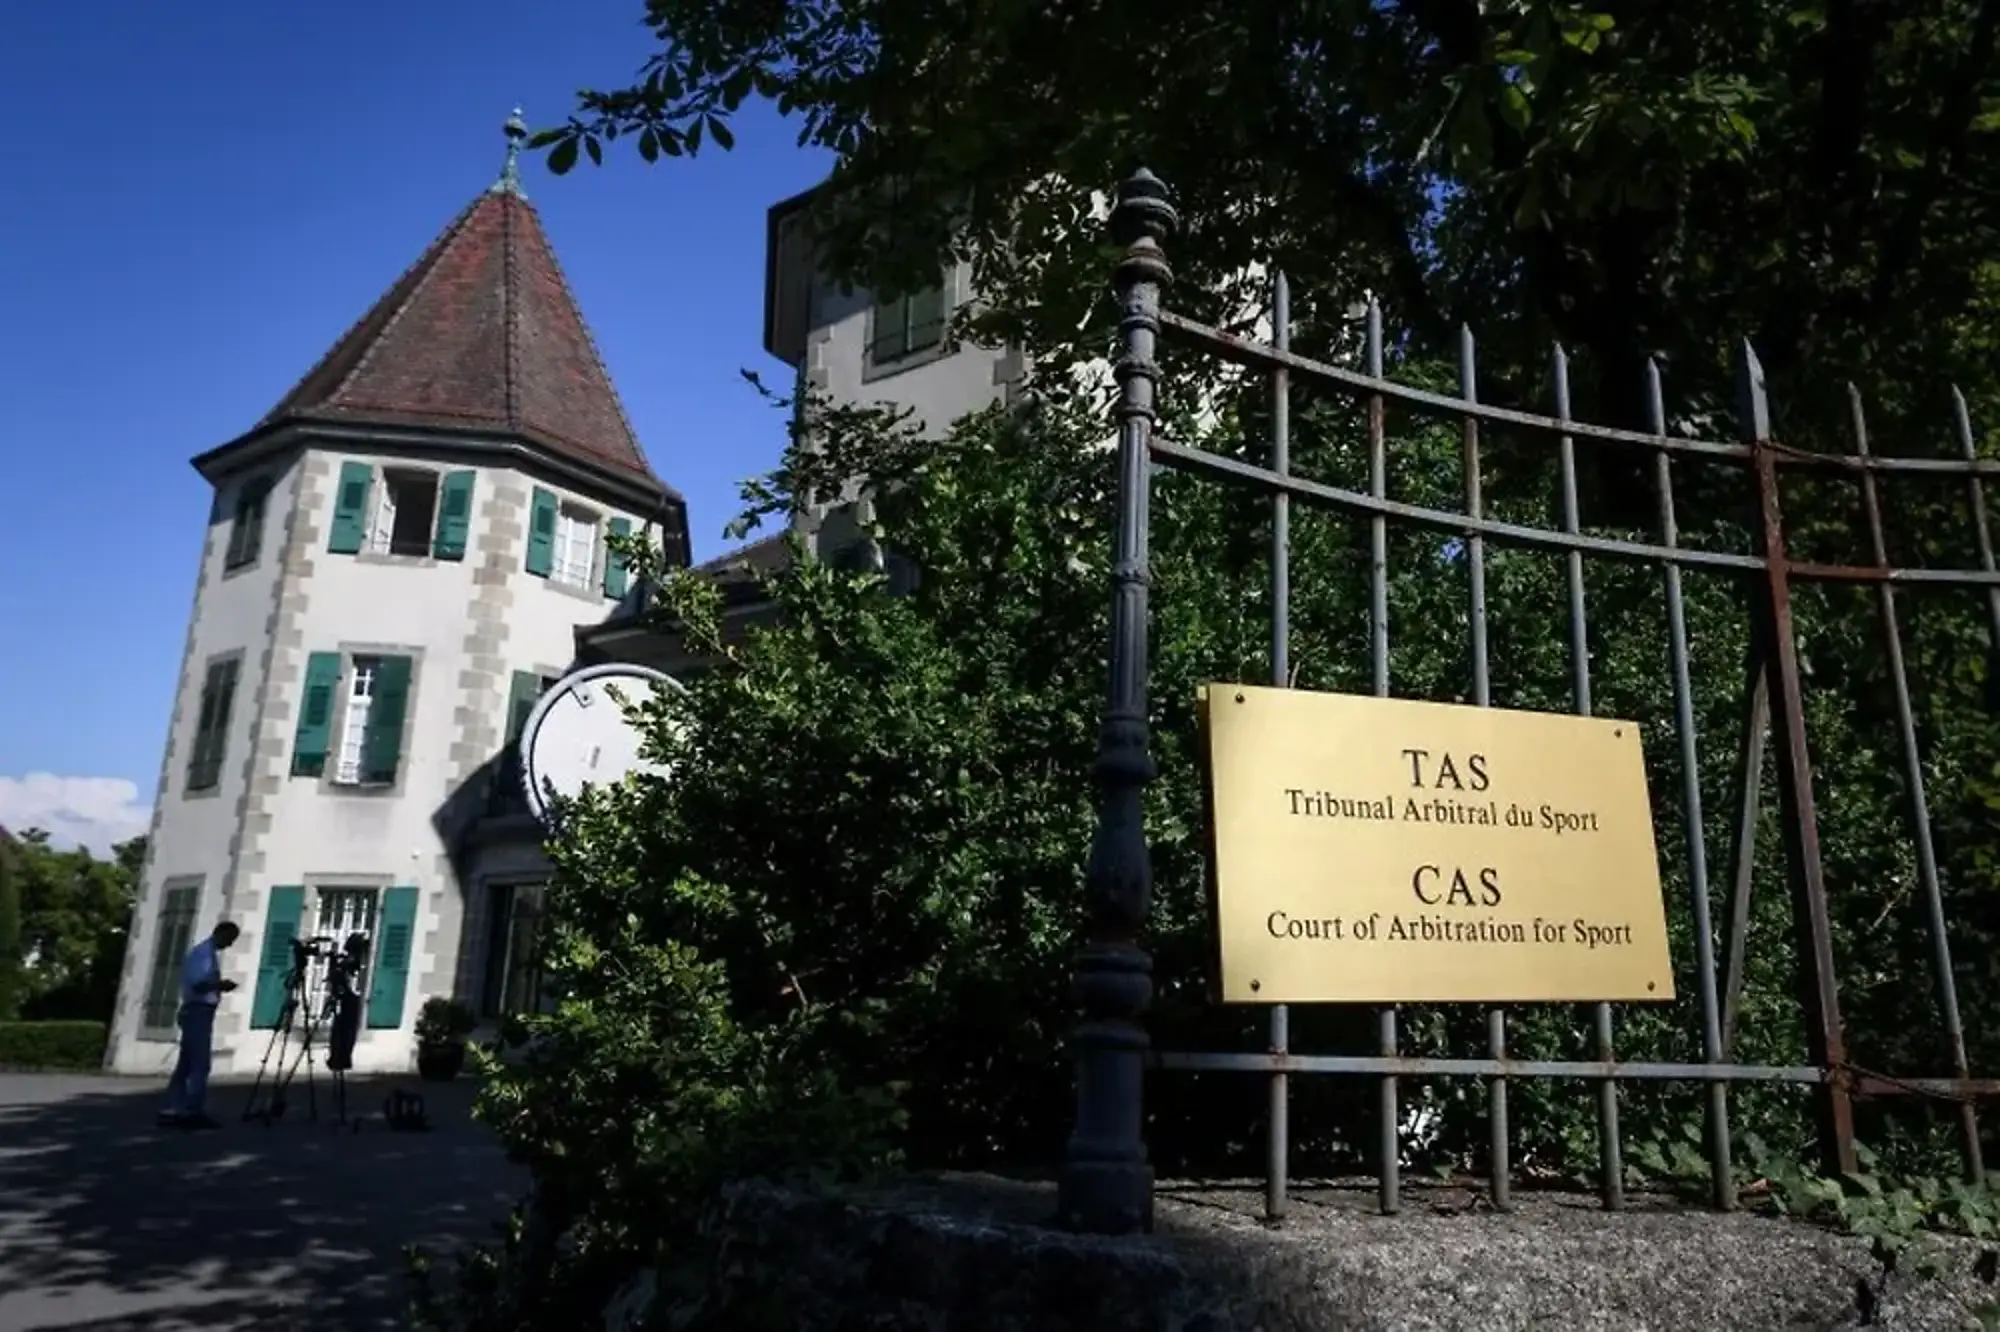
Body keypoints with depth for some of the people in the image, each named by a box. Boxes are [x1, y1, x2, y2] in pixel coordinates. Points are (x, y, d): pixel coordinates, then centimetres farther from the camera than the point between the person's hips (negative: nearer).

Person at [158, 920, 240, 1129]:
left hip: (195, 1011, 10)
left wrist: (218, 986, 13)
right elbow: (199, 982, -20)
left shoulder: (204, 951, 20)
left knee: (186, 1064, 9)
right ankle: (194, 1112, -8)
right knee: (200, 1063, -9)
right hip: (199, 1011, -10)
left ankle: (171, 1111, 9)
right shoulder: (206, 951, -10)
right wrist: (221, 984, -12)